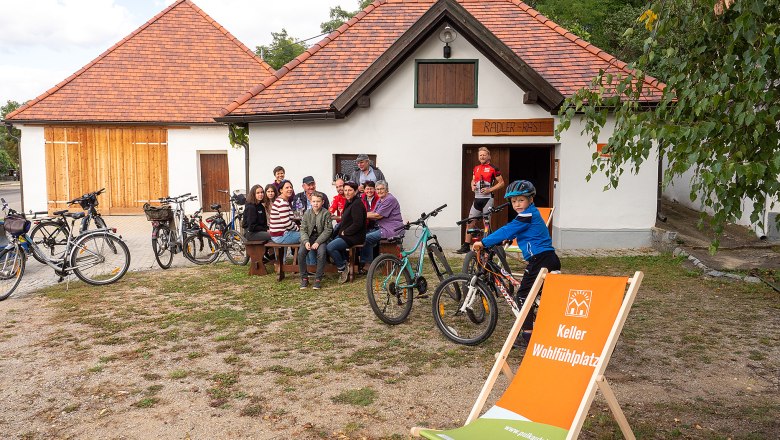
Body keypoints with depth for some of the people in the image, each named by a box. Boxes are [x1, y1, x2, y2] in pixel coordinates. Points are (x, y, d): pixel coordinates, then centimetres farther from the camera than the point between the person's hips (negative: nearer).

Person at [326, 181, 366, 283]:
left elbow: (358, 224, -24)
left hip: (354, 237, -10)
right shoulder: (349, 203, 14)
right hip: (346, 235, 10)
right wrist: (341, 231, 6)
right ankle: (344, 265, 11)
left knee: (330, 247, -20)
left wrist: (345, 232, -14)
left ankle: (343, 268, -4)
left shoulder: (357, 204, -17)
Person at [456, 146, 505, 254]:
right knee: (470, 222, 2)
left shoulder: (493, 169, -5)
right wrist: (472, 186, 3)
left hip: (487, 198, -6)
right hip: (477, 198, 6)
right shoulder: (476, 168, 12)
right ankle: (466, 246, 6)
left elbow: (501, 183, -3)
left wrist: (490, 189, -14)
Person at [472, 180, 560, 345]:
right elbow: (512, 232, 27)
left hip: (540, 260, -10)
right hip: (549, 258, 10)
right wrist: (490, 242, 21)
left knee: (522, 296, -3)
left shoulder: (527, 215, -11)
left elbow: (507, 231, -16)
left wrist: (484, 242, -14)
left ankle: (528, 334, 0)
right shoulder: (532, 214, 19)